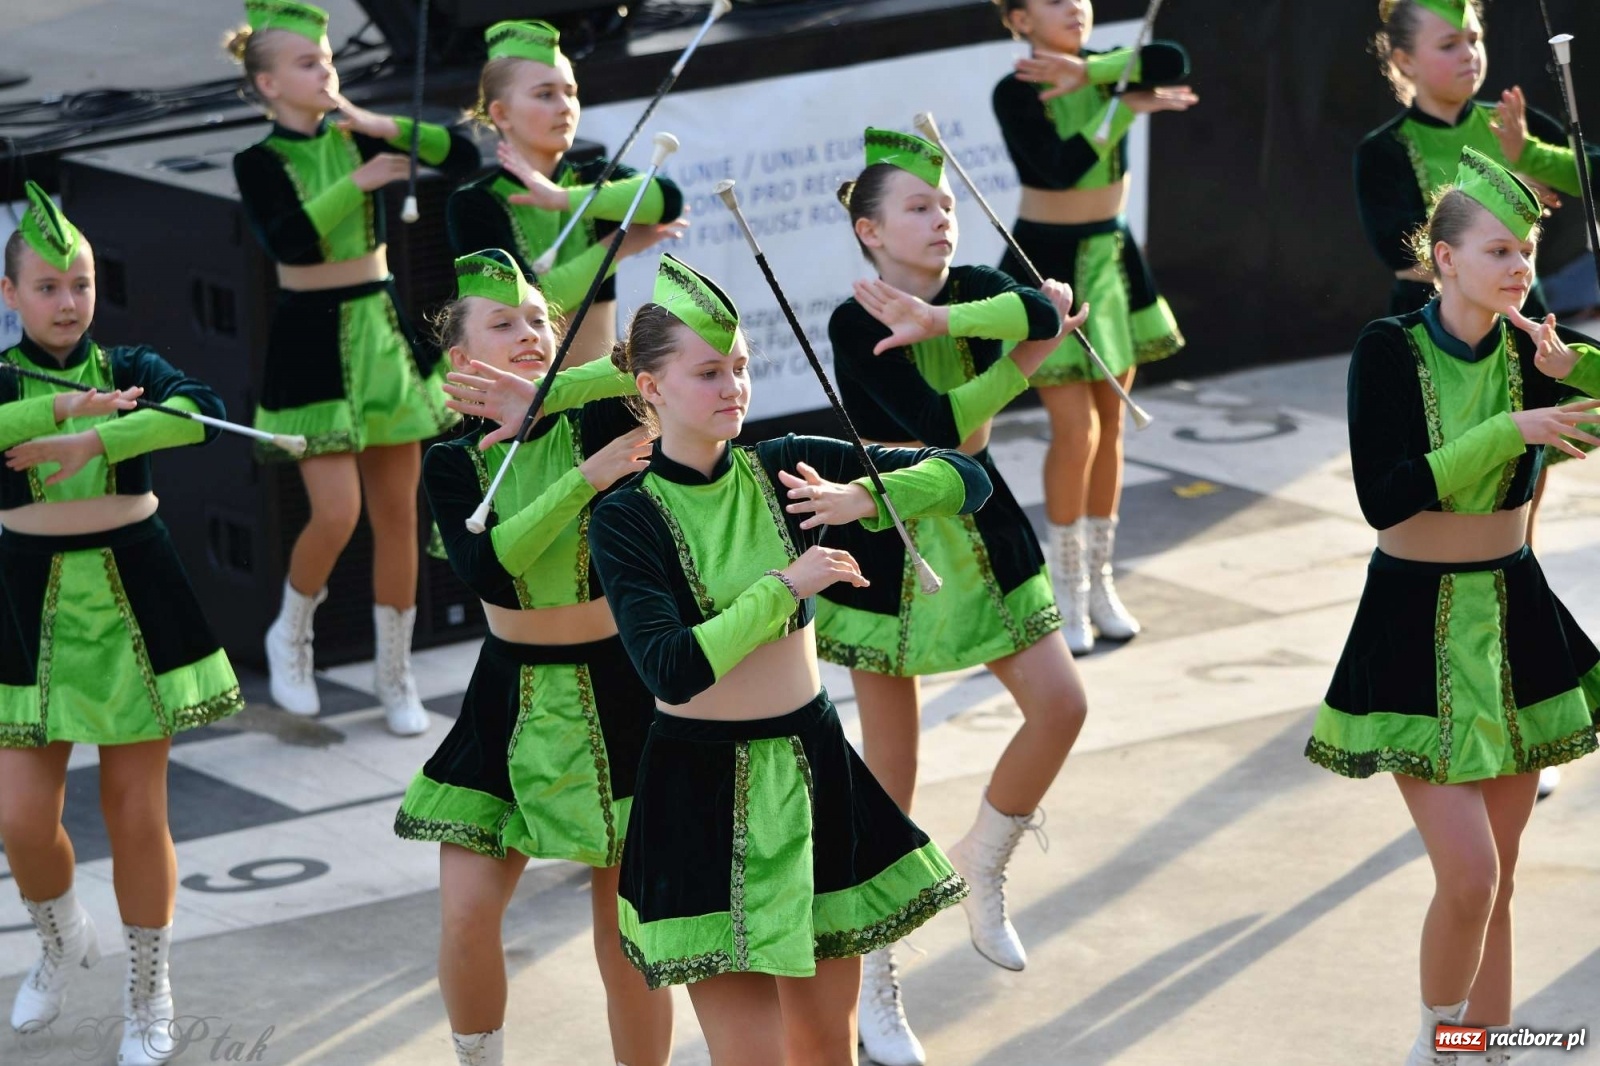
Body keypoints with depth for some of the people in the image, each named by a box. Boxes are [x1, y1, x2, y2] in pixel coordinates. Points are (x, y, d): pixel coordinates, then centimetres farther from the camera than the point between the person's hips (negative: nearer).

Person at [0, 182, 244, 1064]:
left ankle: (149, 995, 21)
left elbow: (202, 410, -22)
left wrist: (93, 439, -29)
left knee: (136, 812, 4)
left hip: (135, 603, 0)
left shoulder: (129, 367, 0)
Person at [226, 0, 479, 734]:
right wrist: (357, 182, -21)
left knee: (397, 514, 6)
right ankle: (290, 635, 15)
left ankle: (395, 674, 18)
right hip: (311, 342, -4)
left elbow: (463, 158, -1)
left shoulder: (359, 137, 4)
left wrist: (385, 128, -13)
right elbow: (287, 240, -22)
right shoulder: (260, 163, -5)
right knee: (336, 514, -13)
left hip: (383, 334, 4)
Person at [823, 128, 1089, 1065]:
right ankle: (877, 986, 14)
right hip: (891, 548, -5)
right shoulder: (857, 323, -16)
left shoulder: (975, 288, -2)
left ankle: (985, 863, 20)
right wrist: (1025, 355, -20)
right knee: (891, 777, 1)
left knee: (1061, 705, -8)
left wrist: (944, 318, -35)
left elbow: (1048, 311, -26)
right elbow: (940, 428, -26)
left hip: (981, 531, 5)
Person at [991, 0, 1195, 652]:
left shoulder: (1106, 68, 0)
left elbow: (1173, 64, -21)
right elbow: (1062, 167, -28)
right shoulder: (1016, 93, -15)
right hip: (1047, 264, -6)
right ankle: (1067, 593, 6)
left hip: (1110, 259, 6)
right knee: (1076, 428, -8)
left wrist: (1086, 72, -26)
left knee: (1111, 421, 10)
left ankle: (1100, 580, 22)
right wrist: (1126, 107, -23)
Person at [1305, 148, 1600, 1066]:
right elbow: (1384, 498, -23)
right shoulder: (1390, 351, -13)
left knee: (1497, 879, 10)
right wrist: (1507, 431, -26)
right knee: (1469, 874, -11)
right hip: (1415, 626, -4)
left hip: (1516, 620, 4)